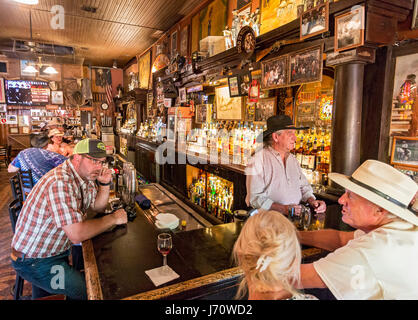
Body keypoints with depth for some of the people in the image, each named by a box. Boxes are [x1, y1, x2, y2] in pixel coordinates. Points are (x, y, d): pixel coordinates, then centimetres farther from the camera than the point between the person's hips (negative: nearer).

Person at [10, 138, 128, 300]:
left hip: (54, 249, 9)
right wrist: (113, 218, -23)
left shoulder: (85, 176, -1)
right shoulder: (61, 182, -30)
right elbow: (77, 234, -36)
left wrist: (105, 184, -8)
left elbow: (97, 206, 9)